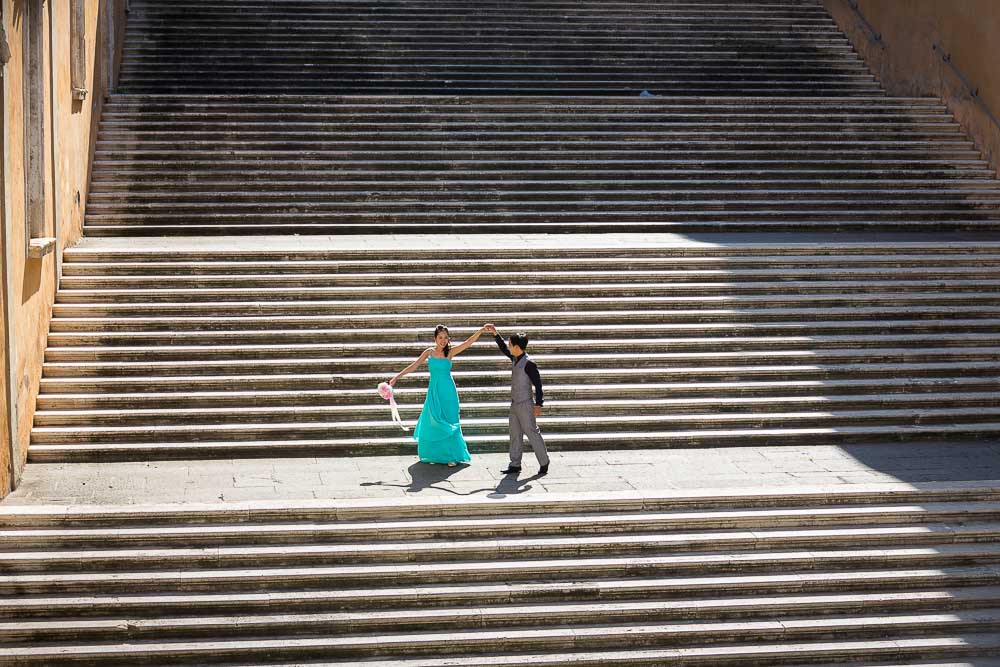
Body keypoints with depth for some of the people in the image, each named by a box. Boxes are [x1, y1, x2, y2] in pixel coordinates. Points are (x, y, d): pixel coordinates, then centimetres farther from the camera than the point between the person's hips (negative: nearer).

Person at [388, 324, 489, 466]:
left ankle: (452, 455, 9)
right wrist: (397, 377, -5)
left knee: (449, 424, 2)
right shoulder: (429, 352, 1)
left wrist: (481, 331, -25)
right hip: (434, 391, 1)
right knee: (433, 422, 2)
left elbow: (468, 342, -12)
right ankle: (434, 454, 14)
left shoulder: (450, 352, -2)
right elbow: (413, 366, 2)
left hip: (448, 392, -1)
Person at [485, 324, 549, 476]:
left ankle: (544, 463, 5)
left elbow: (537, 384, -16)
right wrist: (495, 333, 15)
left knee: (532, 433, -3)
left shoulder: (528, 363, -17)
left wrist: (538, 404, -17)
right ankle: (515, 465, 15)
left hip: (525, 405, -9)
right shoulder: (516, 359, 6)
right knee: (515, 435, 10)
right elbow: (503, 349, 23)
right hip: (515, 404, 9)